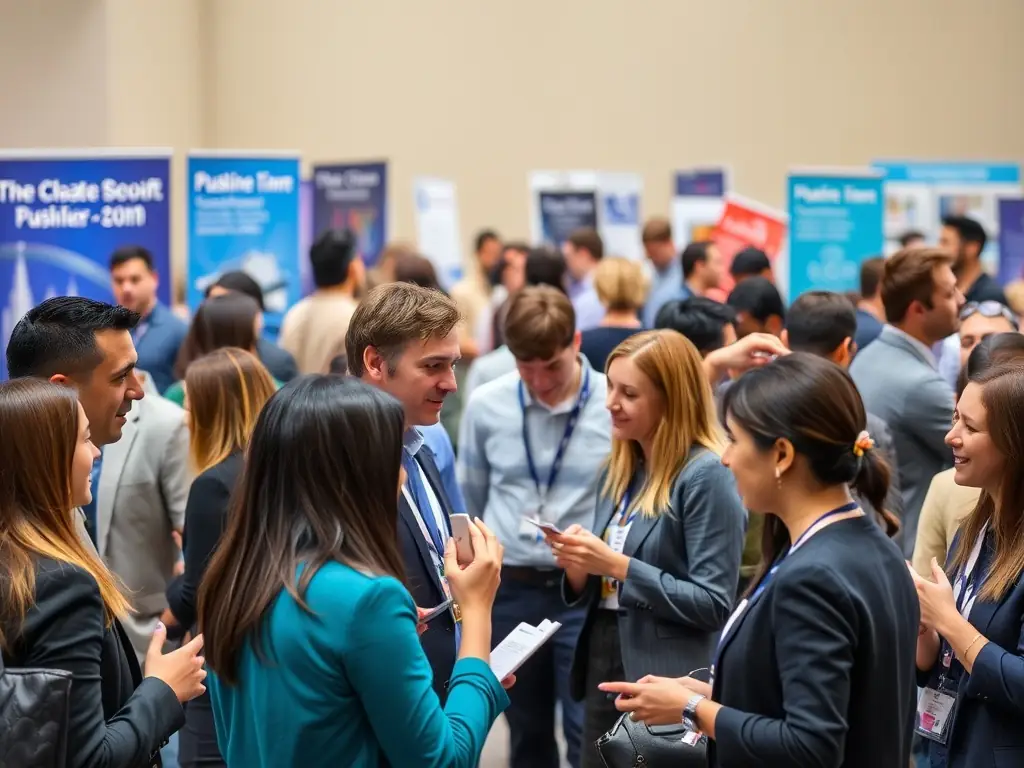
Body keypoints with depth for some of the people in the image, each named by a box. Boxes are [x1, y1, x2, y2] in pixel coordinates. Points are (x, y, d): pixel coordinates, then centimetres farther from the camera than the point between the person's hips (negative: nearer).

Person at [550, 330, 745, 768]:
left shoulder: (706, 475, -14)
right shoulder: (619, 469, 10)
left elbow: (714, 604, -17)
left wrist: (620, 567, -20)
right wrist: (579, 569, -6)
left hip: (665, 682, -7)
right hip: (602, 667, 8)